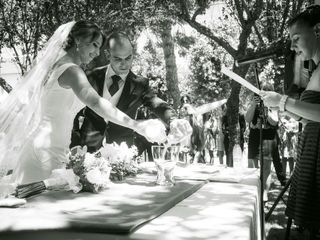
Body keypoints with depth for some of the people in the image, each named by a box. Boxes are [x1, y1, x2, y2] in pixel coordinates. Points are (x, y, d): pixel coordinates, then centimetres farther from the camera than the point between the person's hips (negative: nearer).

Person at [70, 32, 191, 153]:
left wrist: (173, 121, -35)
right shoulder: (95, 76, 2)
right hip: (90, 146, 0)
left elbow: (157, 104, -14)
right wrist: (75, 142, 1)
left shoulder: (139, 84, 0)